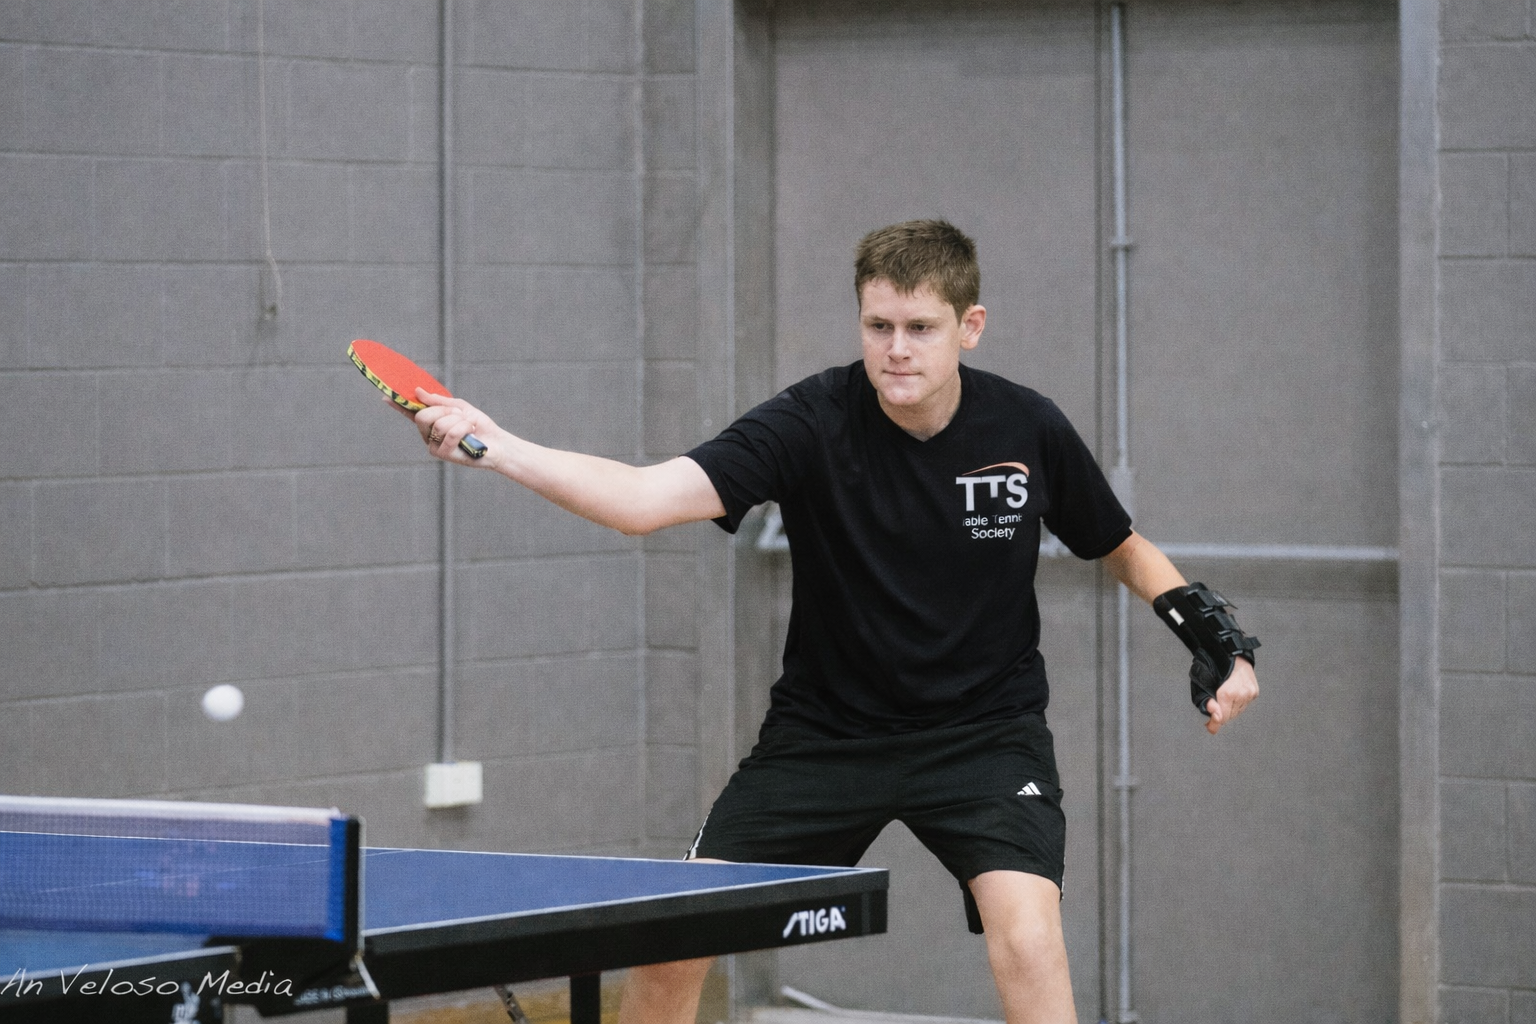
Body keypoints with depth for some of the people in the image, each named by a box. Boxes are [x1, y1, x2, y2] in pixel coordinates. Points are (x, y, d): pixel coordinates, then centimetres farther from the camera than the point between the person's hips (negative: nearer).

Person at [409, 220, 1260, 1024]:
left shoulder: (1030, 430, -11)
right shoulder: (813, 424, -18)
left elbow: (1123, 550, 9)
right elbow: (648, 498, -30)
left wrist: (1211, 630, -7)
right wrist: (497, 450, -44)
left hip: (984, 730, 0)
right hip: (827, 730, 1)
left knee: (1028, 940, -25)